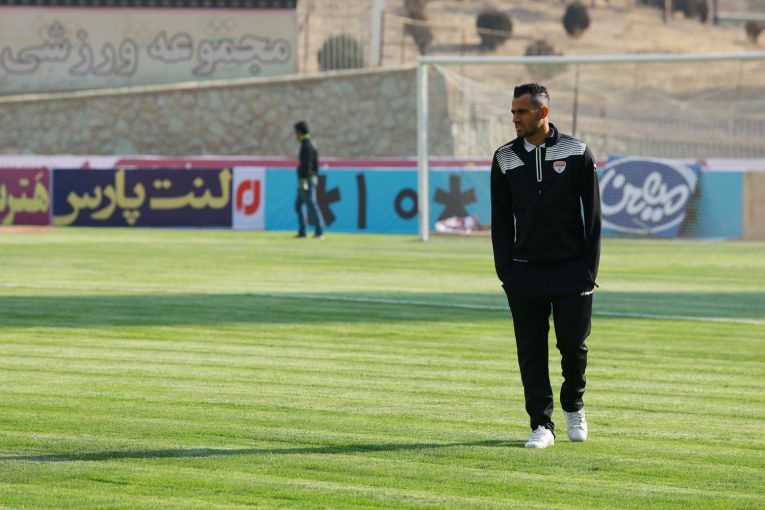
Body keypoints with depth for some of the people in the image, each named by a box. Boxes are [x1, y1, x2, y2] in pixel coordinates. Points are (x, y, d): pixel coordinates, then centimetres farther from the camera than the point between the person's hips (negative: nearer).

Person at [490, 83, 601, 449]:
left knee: (573, 344, -2)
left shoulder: (576, 153, 0)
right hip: (525, 273, 2)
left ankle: (573, 408, 24)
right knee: (531, 350, 0)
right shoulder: (505, 158, 6)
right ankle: (542, 425, 5)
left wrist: (589, 268, -5)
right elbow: (500, 219, 8)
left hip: (571, 269, -2)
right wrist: (504, 271, 0)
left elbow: (592, 213, 1)